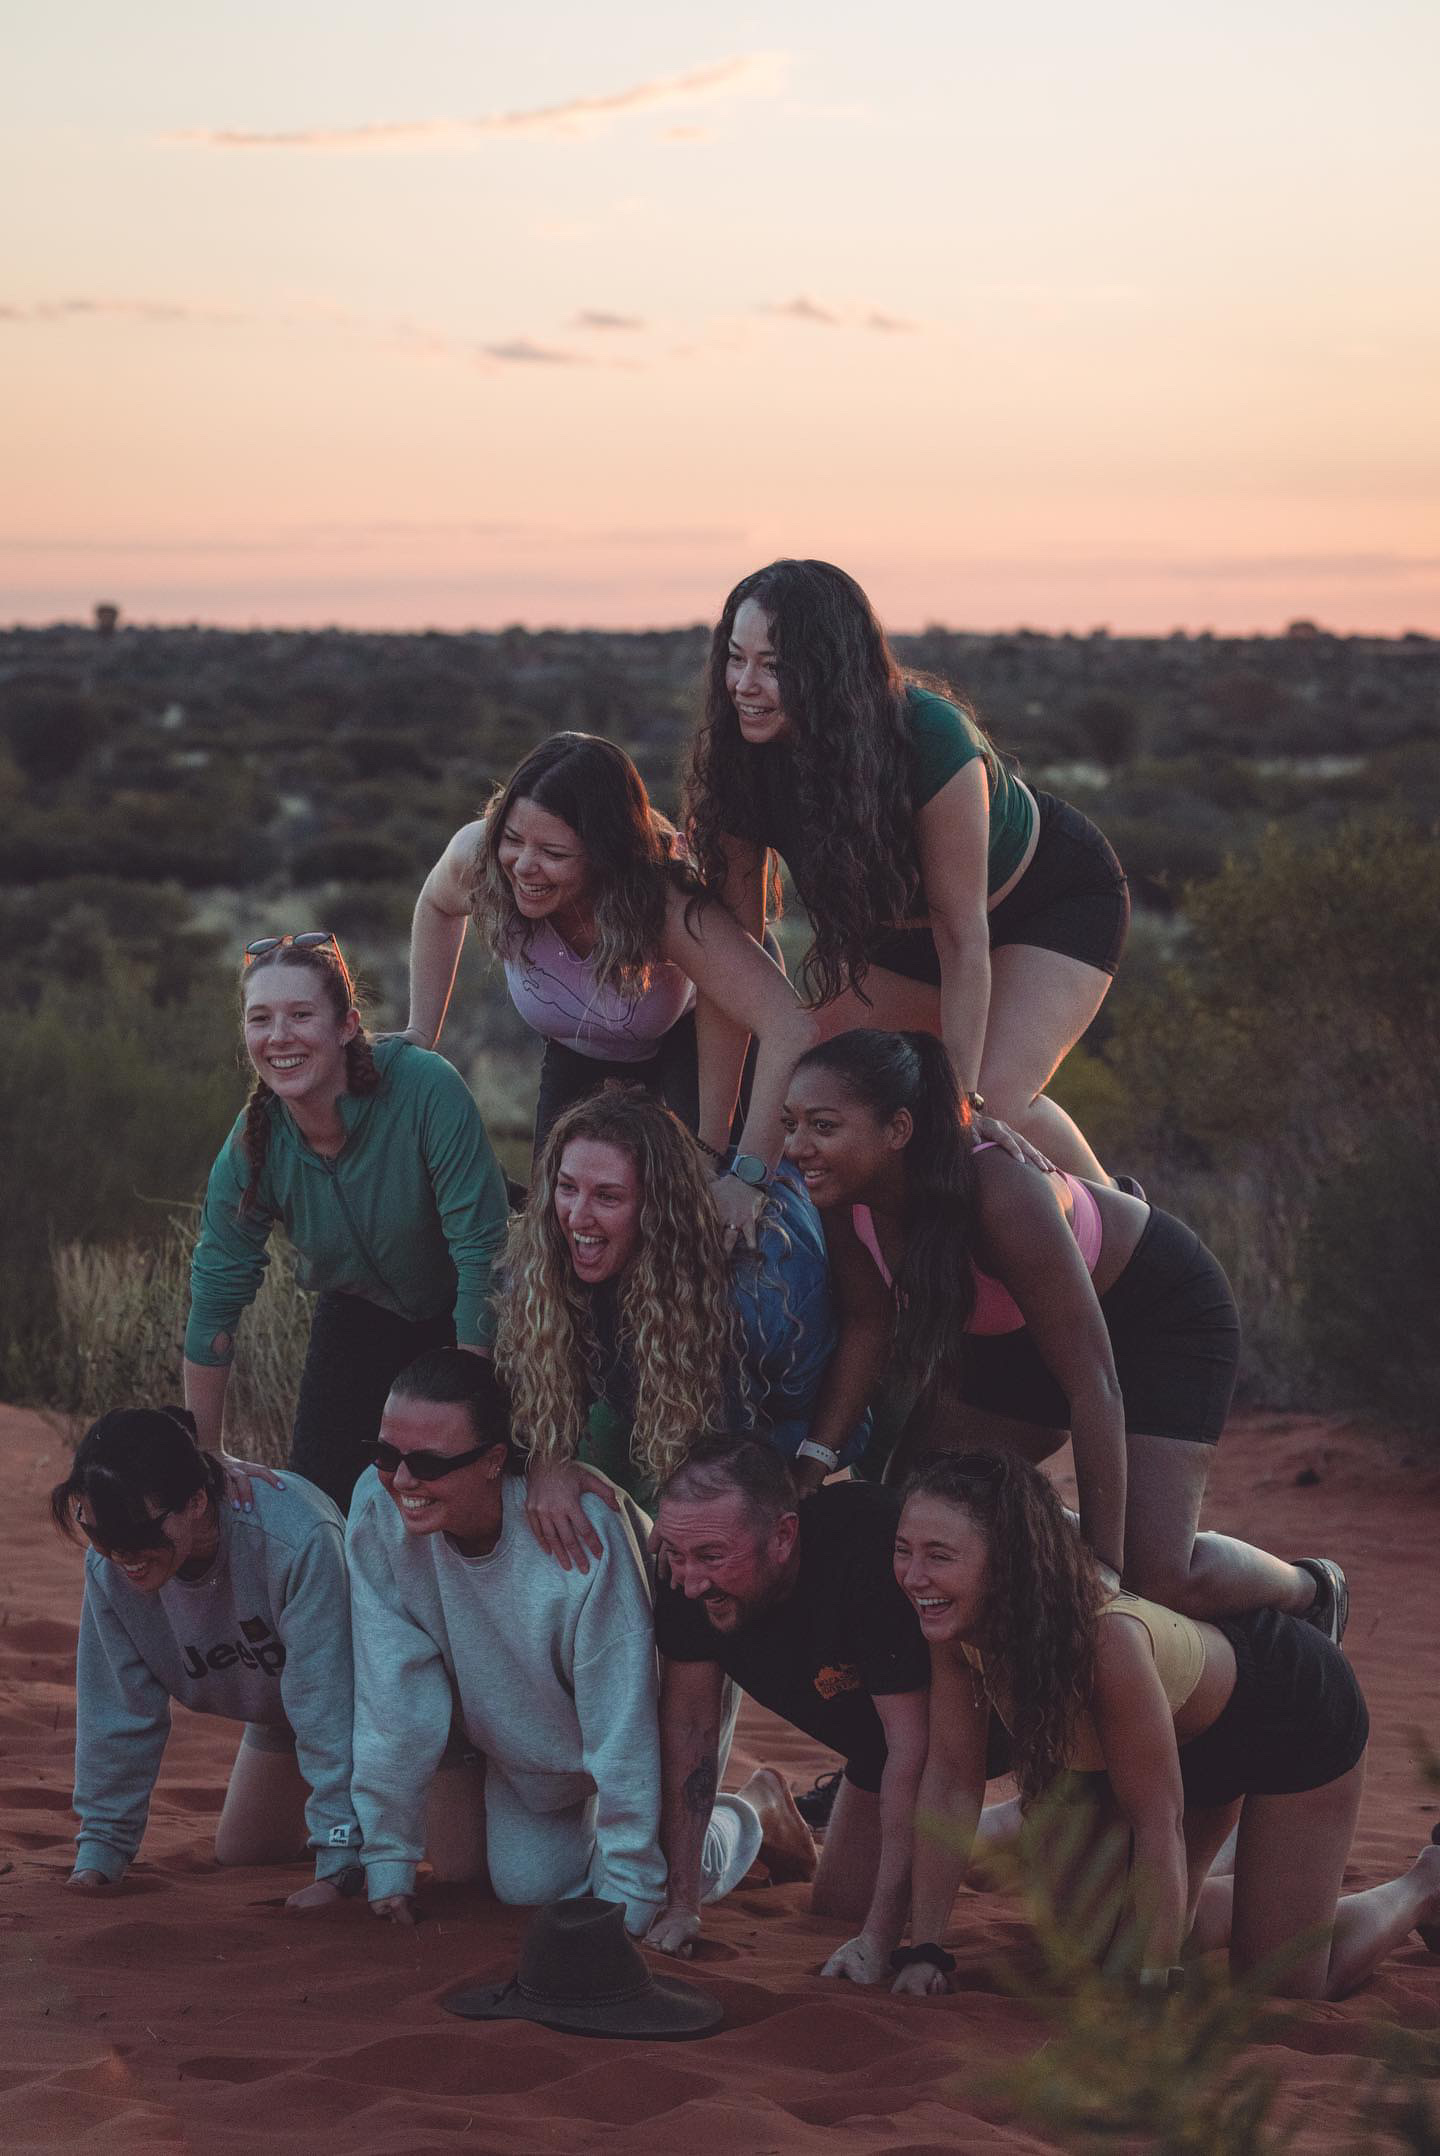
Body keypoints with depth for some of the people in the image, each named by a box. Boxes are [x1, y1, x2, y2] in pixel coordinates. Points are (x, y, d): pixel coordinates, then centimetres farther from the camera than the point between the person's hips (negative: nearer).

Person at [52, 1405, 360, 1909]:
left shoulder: (296, 1541, -43)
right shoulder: (109, 1567, -25)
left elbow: (326, 1704, -39)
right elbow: (117, 1713, -13)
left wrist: (340, 1862, -38)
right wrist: (99, 1853, -12)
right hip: (276, 1710, 5)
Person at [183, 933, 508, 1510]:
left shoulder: (426, 1089, -33)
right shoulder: (250, 1148, -20)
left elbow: (481, 1246, -31)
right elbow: (217, 1292, -11)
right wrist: (202, 1457, -8)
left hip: (461, 1314, -3)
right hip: (359, 1313, 3)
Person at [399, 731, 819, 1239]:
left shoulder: (664, 904, -45)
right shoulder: (477, 856, -31)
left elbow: (792, 1028, -52)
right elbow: (437, 905, -3)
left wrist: (746, 1175, -55)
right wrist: (421, 1038, -4)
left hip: (685, 1041, -4)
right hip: (578, 1056, 4)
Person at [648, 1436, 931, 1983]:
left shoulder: (871, 1553, -41)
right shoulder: (692, 1580, -22)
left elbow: (913, 1746, -38)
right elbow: (689, 1726, -12)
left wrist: (880, 1938, -36)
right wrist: (681, 1905, -14)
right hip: (873, 1743, 6)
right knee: (833, 1922, 6)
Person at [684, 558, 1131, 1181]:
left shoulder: (932, 741, -39)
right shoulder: (740, 759, -24)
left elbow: (964, 940, -33)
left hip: (1057, 900, -5)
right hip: (903, 924, 6)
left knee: (993, 1102, -23)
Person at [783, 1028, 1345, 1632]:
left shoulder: (1001, 1195, -40)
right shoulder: (848, 1202, -22)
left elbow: (1093, 1387, -36)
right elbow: (867, 1326, -7)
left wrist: (1104, 1571, -34)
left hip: (1166, 1309, -7)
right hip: (1020, 1334, 7)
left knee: (1157, 1575, -17)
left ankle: (1311, 1588, 15)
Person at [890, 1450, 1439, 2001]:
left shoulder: (1105, 1641, -43)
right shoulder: (958, 1623, -24)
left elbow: (1158, 1827, -34)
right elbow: (951, 1779, -16)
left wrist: (1148, 1989, -31)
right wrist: (923, 1952, -19)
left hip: (1297, 1711, -6)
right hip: (1189, 1738, 7)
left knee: (1281, 1987, 0)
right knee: (1087, 1944, 10)